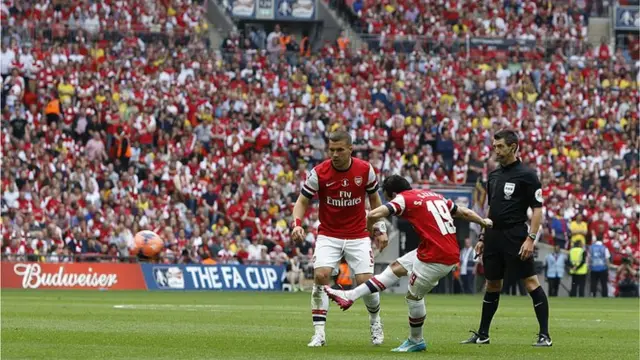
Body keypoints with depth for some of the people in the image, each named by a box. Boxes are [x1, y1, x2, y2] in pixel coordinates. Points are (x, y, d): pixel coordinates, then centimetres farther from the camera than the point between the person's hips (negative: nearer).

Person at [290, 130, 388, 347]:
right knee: (321, 276, -22)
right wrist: (297, 223, -23)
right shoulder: (319, 173, -12)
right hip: (328, 235, -1)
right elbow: (302, 201, -4)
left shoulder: (365, 170, -7)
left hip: (358, 236, 1)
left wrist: (381, 229, 5)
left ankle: (375, 322, 24)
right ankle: (319, 333, -14)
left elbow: (374, 199, 9)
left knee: (365, 281, -8)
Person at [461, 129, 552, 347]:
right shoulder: (494, 176, 14)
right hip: (494, 237, 7)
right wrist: (482, 238, 18)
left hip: (515, 237, -7)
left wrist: (531, 238, -18)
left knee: (531, 282, -9)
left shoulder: (526, 175, -7)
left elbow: (537, 209, -9)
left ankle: (544, 335, -8)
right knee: (492, 285, 13)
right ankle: (482, 334, 20)